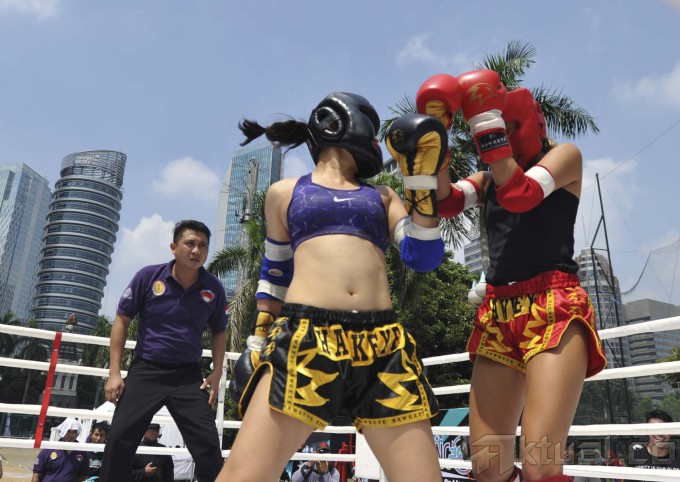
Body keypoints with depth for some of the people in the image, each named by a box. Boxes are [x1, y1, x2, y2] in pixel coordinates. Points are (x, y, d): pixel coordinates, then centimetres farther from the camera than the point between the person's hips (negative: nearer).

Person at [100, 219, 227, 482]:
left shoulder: (213, 288, -4)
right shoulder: (148, 276, -7)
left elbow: (218, 332, 10)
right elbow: (122, 320, 1)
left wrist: (216, 374, 0)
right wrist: (114, 372, -3)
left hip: (188, 376, 0)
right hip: (145, 371, 0)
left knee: (208, 446, -6)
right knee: (119, 442, 0)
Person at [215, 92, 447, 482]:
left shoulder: (381, 196, 22)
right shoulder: (285, 193, 18)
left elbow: (424, 258, 10)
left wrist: (423, 179, 9)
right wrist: (257, 340, 15)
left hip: (383, 343, 3)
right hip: (305, 338, -2)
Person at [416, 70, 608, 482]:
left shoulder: (565, 156, 10)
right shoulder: (487, 180, 22)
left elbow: (520, 195, -10)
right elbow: (444, 202, 2)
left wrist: (487, 122, -8)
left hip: (554, 309, -4)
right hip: (498, 315, 5)